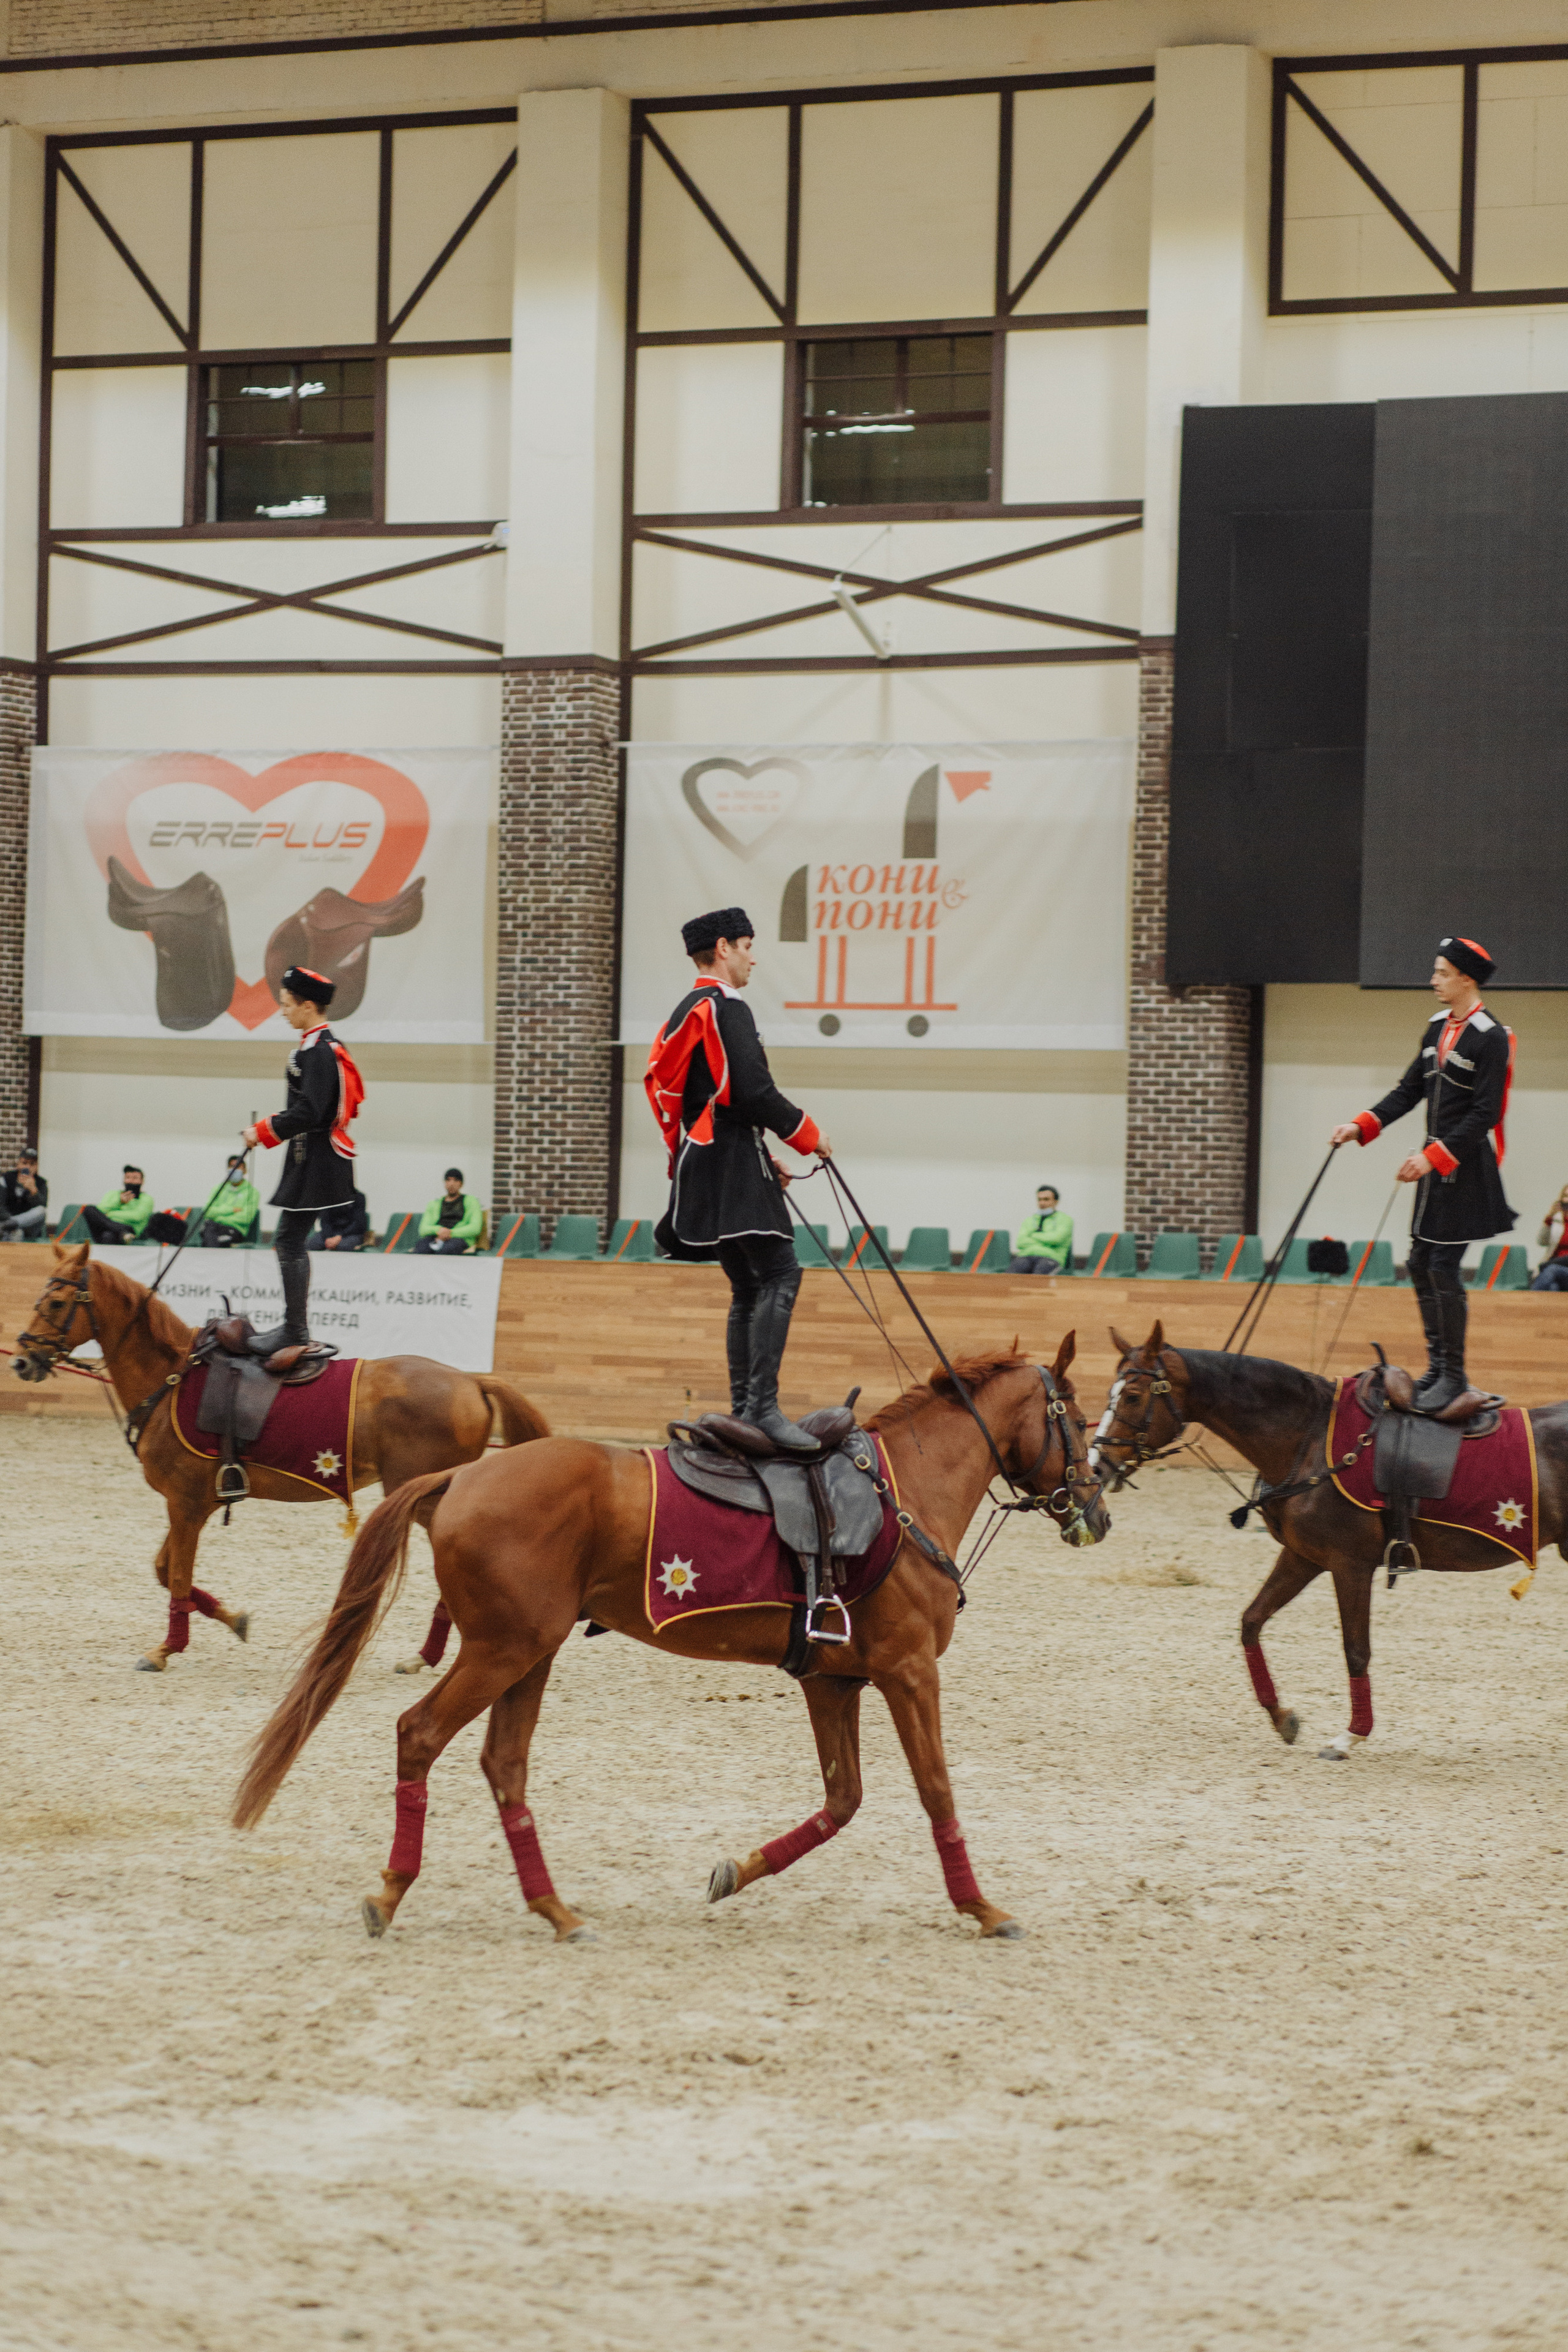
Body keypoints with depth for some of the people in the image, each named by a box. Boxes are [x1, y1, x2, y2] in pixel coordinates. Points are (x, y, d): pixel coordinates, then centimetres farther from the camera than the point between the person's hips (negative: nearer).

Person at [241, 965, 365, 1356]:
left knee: (289, 1243, -9)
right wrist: (270, 1126, 14)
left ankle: (295, 1334, -7)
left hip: (313, 1161, -11)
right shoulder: (325, 1046, 15)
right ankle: (294, 1327, 22)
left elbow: (309, 1112, -25)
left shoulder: (318, 1051, -18)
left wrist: (263, 1132, -16)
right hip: (314, 1159, 11)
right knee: (292, 1242, 16)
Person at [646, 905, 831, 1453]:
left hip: (701, 1168, 11)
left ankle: (743, 1410, 14)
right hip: (733, 1167, -11)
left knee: (749, 1288, 14)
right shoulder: (726, 1009, -10)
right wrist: (807, 1134, -5)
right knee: (779, 1273, -16)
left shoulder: (684, 1015, 22)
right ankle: (762, 1404, -26)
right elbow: (753, 1092, -19)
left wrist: (763, 1161, 24)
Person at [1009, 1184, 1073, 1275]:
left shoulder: (1064, 1219, 16)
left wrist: (1034, 1235, 8)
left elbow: (1057, 1238, -4)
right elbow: (1020, 1242, 12)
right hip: (1026, 1256, 4)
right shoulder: (1029, 1220, 29)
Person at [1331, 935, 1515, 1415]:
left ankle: (1455, 1376, -1)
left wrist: (1433, 1157, -23)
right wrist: (1362, 1126, 3)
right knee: (1421, 1265, 11)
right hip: (1436, 1165, 9)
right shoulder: (1438, 1028, 11)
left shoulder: (1491, 1039, -15)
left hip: (1466, 1168, -9)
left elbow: (1484, 1115, -19)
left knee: (1443, 1268, -10)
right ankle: (1437, 1368, 20)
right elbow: (1410, 1091, 15)